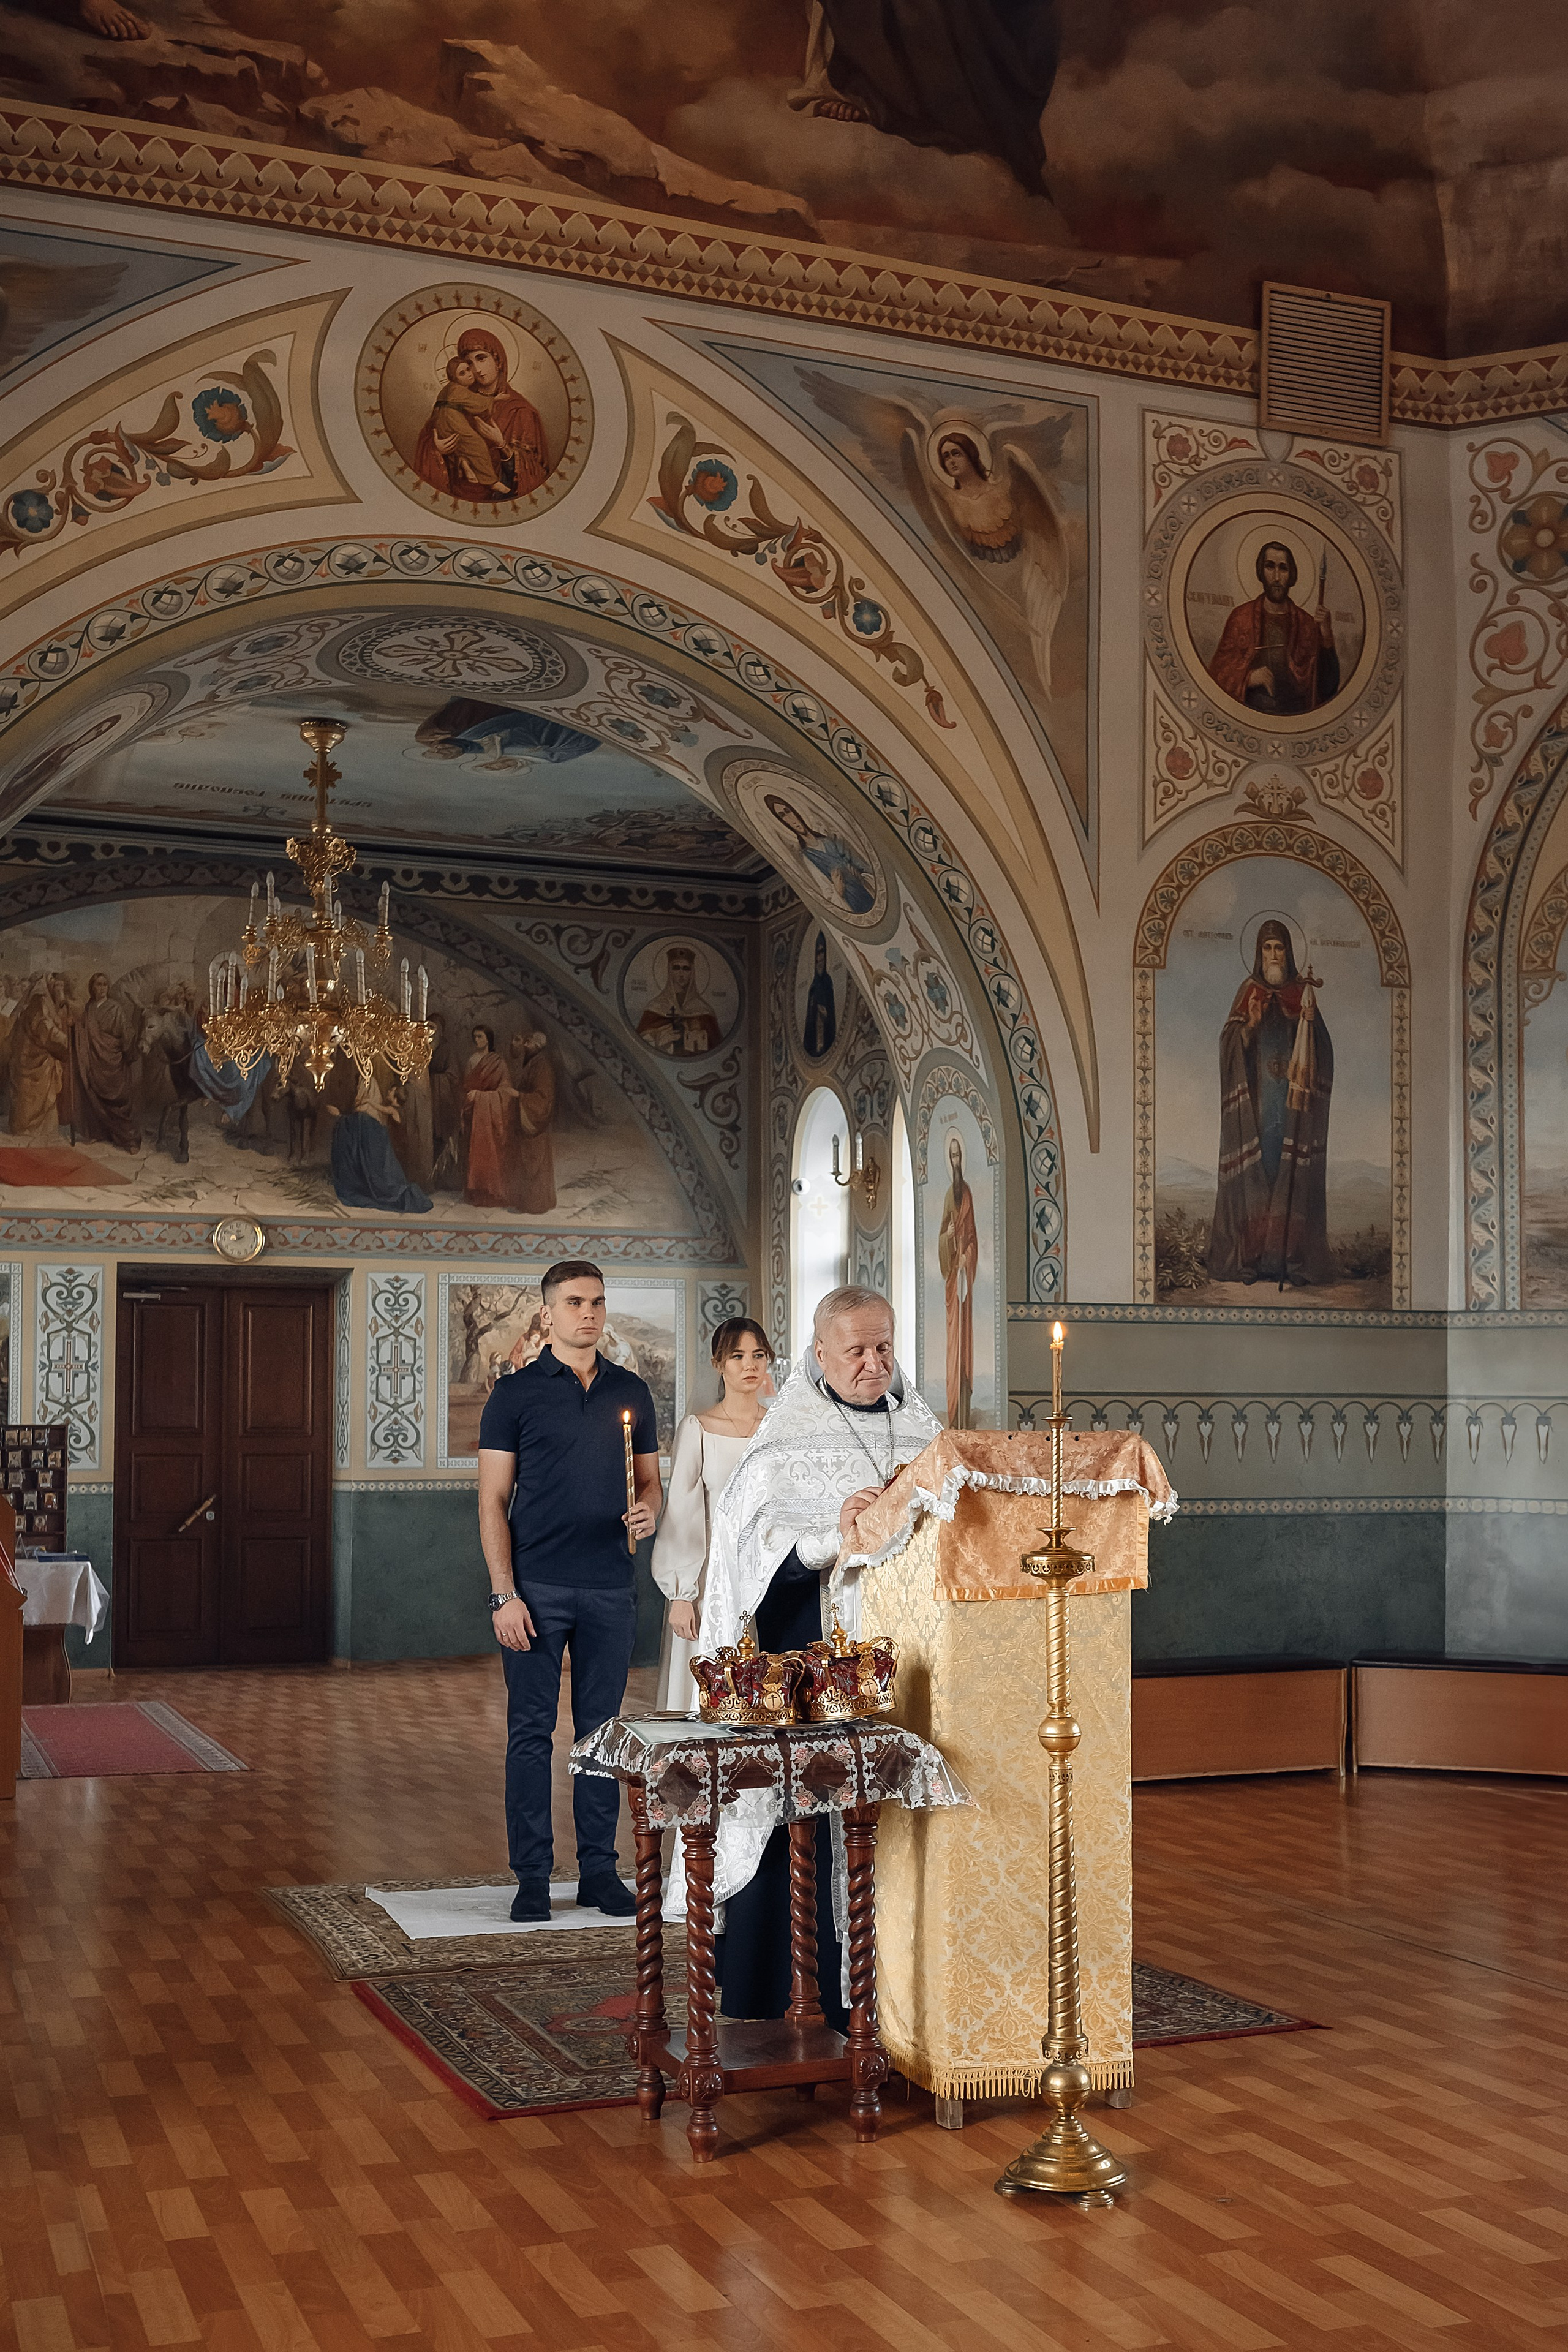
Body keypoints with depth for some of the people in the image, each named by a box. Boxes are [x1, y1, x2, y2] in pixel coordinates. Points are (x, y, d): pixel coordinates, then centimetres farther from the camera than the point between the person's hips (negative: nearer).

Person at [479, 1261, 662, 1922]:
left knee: (602, 1729, 7)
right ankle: (532, 1875, 9)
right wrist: (504, 1595, -9)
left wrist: (647, 1511, -8)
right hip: (536, 1587, -3)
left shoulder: (631, 1392, 11)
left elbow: (649, 1482, 17)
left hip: (610, 1588, 3)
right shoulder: (515, 1393, 1)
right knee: (531, 1730, 1)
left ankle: (599, 1869, 16)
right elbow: (493, 1501, -1)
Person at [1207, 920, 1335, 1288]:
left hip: (1294, 1092, 0)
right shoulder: (1249, 992, 8)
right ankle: (1251, 1255, -4)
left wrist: (1310, 1020, -12)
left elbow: (1322, 1048, 6)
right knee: (1256, 1168, -5)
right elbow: (1231, 1046, 2)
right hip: (1257, 1094, 0)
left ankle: (1291, 1255, -4)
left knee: (1292, 1171, -4)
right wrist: (1250, 1023, -16)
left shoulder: (1302, 992, 9)